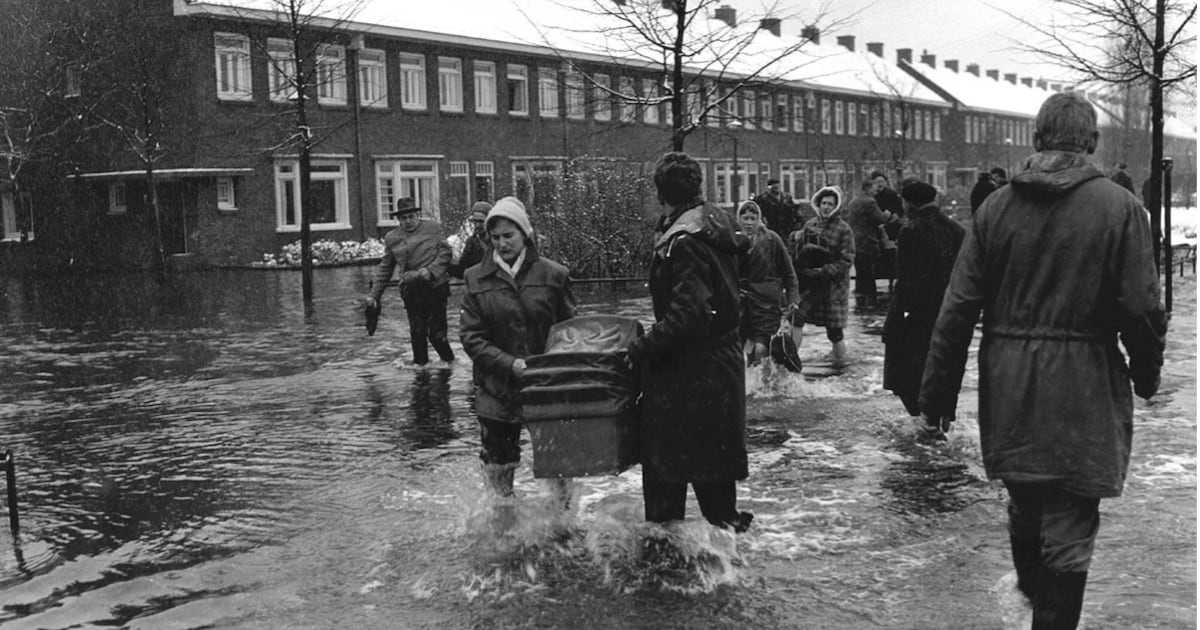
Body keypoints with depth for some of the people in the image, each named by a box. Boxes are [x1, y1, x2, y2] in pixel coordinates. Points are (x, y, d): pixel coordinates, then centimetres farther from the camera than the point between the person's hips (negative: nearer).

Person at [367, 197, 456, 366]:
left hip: (434, 287, -3)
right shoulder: (391, 238, 12)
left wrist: (430, 271, -13)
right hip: (411, 292, 3)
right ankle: (420, 363, 18)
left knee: (436, 332, -6)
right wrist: (374, 294, 12)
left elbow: (445, 252, 2)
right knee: (417, 332, 4)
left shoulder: (432, 227, 6)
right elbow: (384, 269, 16)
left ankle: (449, 362, 12)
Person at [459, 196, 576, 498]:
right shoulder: (476, 280, 1)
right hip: (497, 389, 1)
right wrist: (511, 364, -14)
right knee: (498, 463, 7)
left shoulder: (553, 275, 0)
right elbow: (471, 337, -2)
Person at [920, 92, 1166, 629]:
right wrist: (1146, 373, 9)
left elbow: (958, 308, -2)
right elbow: (1141, 308, -10)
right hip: (1082, 388, -3)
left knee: (1024, 504, 23)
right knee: (1069, 524, 5)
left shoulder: (996, 207, 0)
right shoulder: (1119, 207, -7)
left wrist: (936, 392, 3)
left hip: (1008, 388, 4)